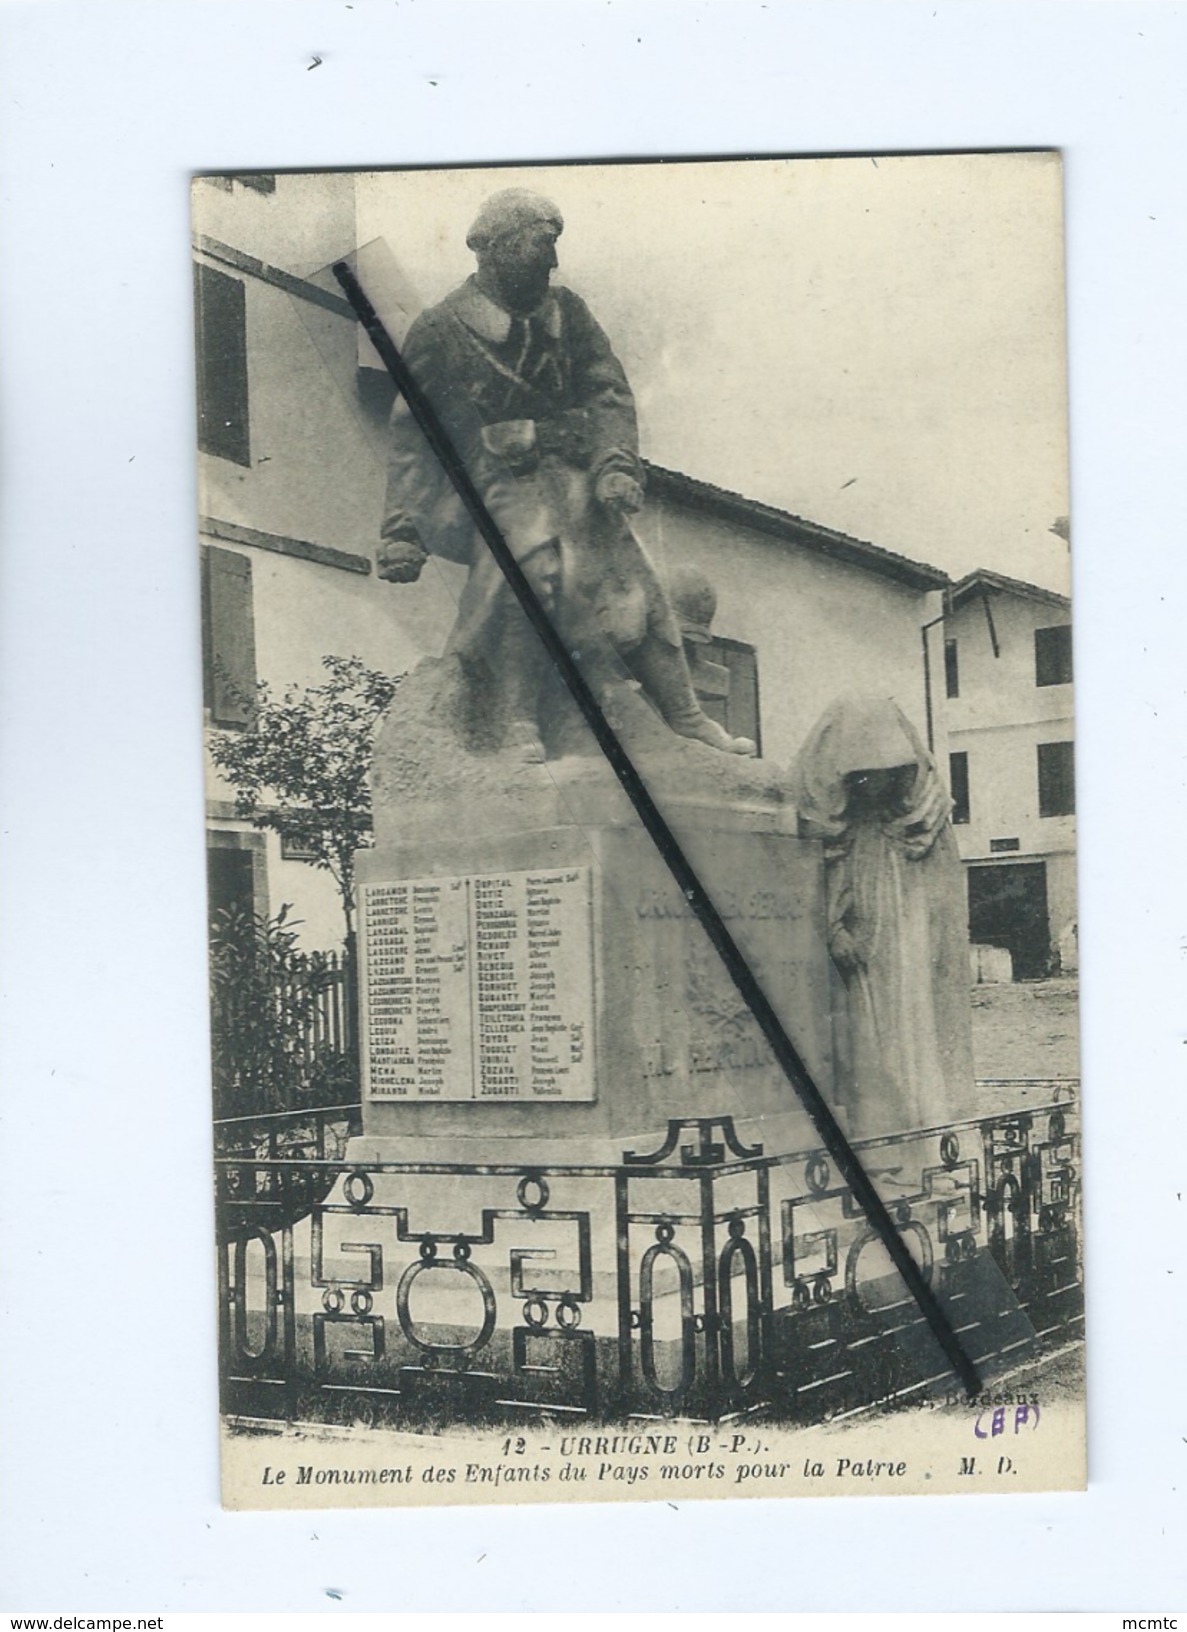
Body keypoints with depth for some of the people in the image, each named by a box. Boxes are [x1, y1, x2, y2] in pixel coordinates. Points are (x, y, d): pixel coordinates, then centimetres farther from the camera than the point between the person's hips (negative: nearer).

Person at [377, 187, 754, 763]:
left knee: (635, 580, -8)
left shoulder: (565, 313, 13)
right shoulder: (440, 330, 1)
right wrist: (402, 528, -3)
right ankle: (517, 717, -28)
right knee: (537, 561, -33)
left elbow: (609, 392, 8)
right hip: (493, 479, -5)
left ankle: (685, 714, -1)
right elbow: (412, 436, 3)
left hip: (568, 472, 5)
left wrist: (616, 462, -12)